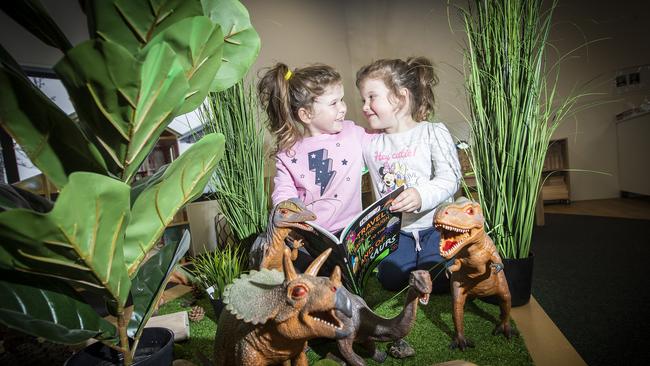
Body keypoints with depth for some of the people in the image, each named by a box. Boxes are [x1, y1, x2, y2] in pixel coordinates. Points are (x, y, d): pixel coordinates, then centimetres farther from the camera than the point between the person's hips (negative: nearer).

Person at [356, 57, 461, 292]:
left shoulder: (433, 133, -6)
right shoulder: (370, 145, 6)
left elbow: (450, 179, -14)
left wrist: (422, 195, -32)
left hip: (435, 223, -3)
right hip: (397, 230, 3)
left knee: (437, 280, -20)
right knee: (391, 279, -14)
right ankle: (415, 254, 14)